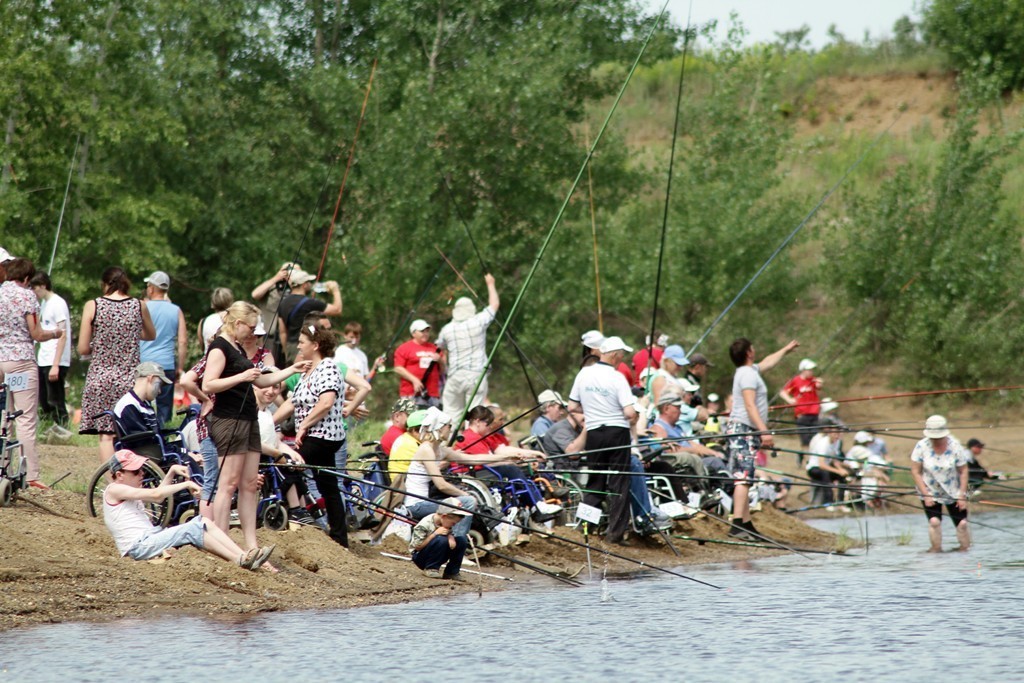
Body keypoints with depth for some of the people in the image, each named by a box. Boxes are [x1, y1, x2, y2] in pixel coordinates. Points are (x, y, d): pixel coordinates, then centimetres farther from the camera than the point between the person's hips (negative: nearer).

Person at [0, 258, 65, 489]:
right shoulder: (26, 296, -6)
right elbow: (36, 334, -8)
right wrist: (55, 333, 11)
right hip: (21, 360, -4)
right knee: (26, 420, -3)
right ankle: (31, 475, -5)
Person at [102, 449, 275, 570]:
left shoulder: (130, 491, 22)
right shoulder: (114, 490, -9)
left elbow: (157, 494, 26)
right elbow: (155, 495, -18)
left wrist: (172, 472, 11)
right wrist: (186, 485, -12)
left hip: (150, 539, 10)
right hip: (138, 547, -10)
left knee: (204, 522, -2)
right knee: (191, 529, -25)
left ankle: (244, 556, -14)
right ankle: (240, 561, -24)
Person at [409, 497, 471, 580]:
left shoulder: (447, 524, 0)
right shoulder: (424, 525, -23)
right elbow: (417, 547, -22)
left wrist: (451, 538, -22)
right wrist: (435, 534, -27)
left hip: (440, 557, 7)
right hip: (420, 557, -7)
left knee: (462, 539, -10)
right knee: (441, 540, -34)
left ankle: (452, 572, -5)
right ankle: (430, 569, -18)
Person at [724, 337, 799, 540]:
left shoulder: (750, 371, 19)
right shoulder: (748, 375, -12)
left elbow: (767, 362, 41)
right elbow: (750, 405, -20)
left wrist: (786, 350, 54)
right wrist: (764, 431, -26)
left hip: (740, 431, 11)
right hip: (743, 430, -11)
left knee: (743, 479, 9)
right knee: (744, 478, -18)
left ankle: (746, 524, 10)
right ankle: (737, 524, -27)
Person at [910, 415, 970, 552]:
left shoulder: (955, 446, -13)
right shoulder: (921, 446, -13)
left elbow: (964, 471, -7)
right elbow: (915, 471, -9)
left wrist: (962, 496, -11)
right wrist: (926, 494, -14)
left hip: (953, 493, 1)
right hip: (930, 492, -1)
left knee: (962, 523, -5)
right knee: (934, 521, -19)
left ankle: (965, 549, 11)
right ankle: (936, 549, -4)